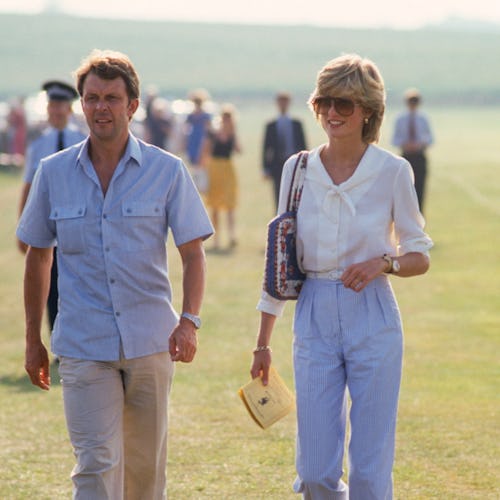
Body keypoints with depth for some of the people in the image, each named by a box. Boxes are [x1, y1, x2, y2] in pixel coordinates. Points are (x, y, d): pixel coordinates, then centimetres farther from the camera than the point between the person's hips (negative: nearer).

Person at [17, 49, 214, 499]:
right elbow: (38, 257, 12)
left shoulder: (167, 171, -1)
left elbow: (192, 252, 0)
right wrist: (32, 339, 13)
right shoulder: (53, 173, 3)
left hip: (150, 341, 1)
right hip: (83, 345, 0)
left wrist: (189, 320, -16)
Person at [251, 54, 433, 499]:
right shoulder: (298, 169, 4)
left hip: (373, 320, -2)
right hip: (314, 318, 2)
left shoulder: (393, 171, -3)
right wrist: (263, 342, 10)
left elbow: (420, 255, 5)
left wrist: (384, 263, -17)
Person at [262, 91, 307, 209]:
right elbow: (266, 148, 6)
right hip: (278, 167, 0)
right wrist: (266, 169, 0)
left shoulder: (297, 124, 9)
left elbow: (303, 146, 9)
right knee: (279, 200, -2)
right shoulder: (271, 126, 7)